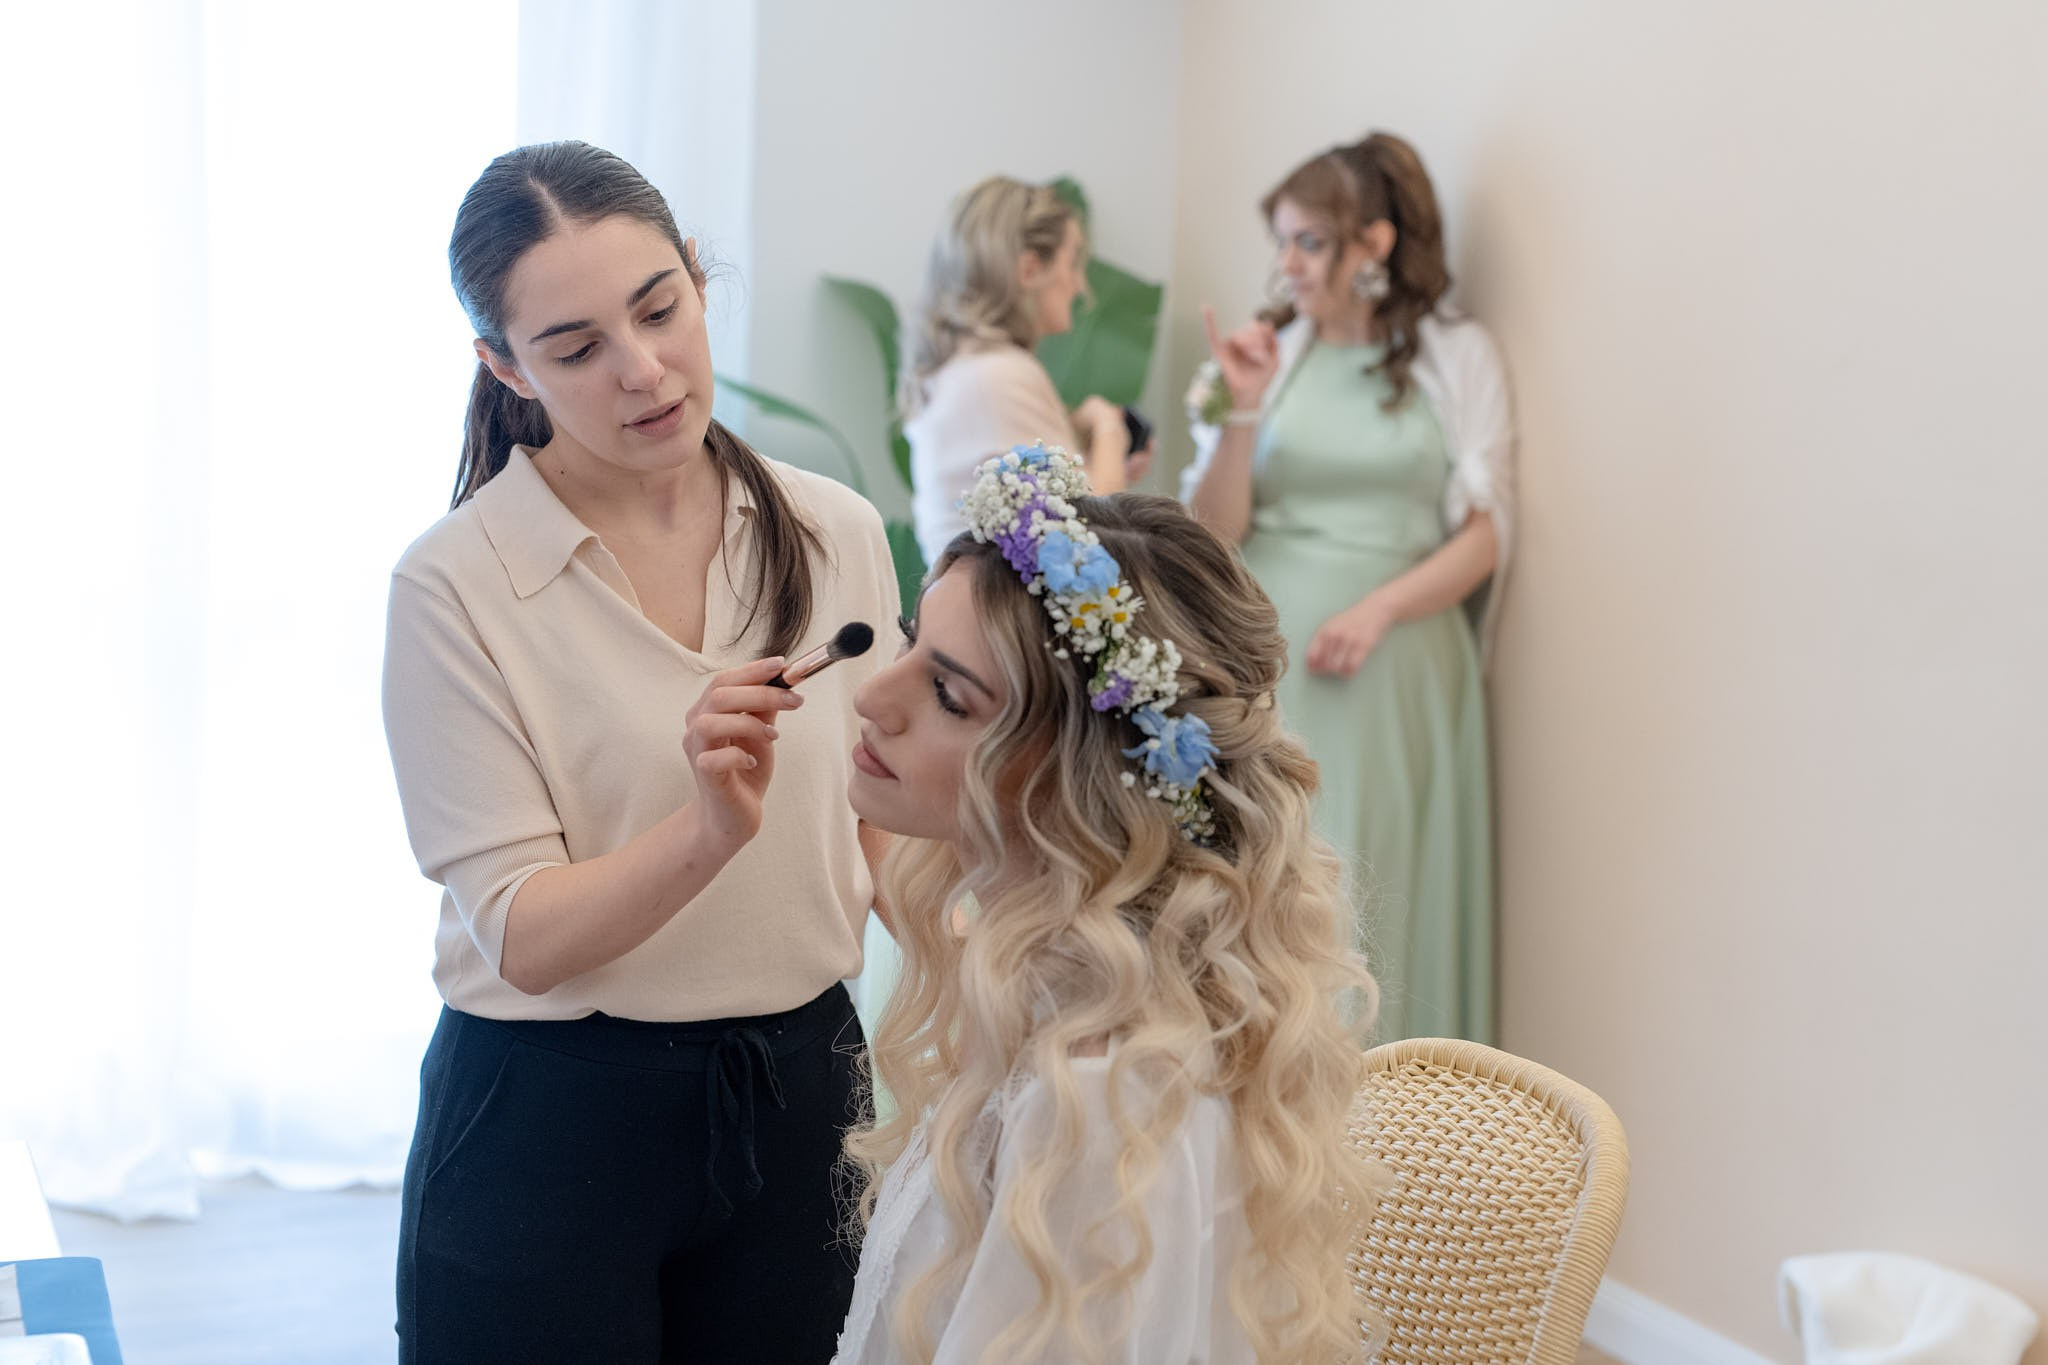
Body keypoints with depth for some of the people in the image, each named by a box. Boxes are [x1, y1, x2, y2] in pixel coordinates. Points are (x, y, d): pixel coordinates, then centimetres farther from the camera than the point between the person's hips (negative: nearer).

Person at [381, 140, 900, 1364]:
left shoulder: (838, 535, -1)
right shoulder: (456, 586, -13)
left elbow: (884, 826, 8)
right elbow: (520, 935, -15)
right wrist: (711, 829, -30)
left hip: (800, 1096, 4)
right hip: (553, 1124, -3)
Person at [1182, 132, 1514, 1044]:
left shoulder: (1457, 356, 5)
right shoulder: (1266, 353, 8)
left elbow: (1485, 533, 1)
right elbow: (1212, 533, 4)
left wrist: (1379, 609, -12)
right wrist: (1241, 414, -9)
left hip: (1394, 670, -1)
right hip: (1264, 663, 1)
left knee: (1362, 906, -2)